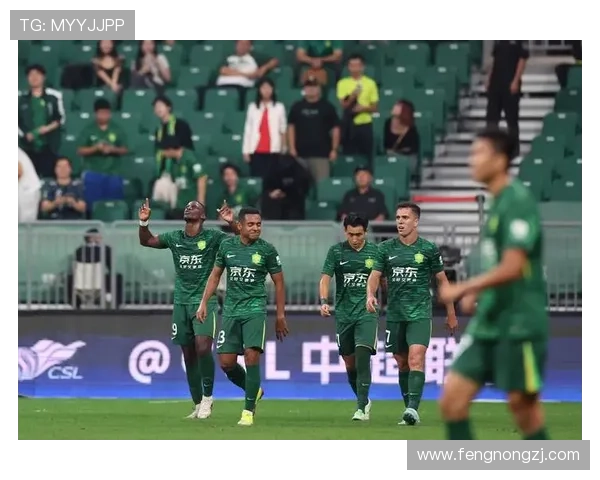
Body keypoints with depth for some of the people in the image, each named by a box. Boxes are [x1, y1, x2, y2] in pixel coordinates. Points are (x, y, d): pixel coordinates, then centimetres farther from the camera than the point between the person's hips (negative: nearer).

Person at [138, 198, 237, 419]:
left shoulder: (212, 237, -4)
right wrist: (143, 221, 5)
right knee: (188, 355, 5)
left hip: (204, 301, -4)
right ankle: (198, 405, 12)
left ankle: (207, 397, -4)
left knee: (203, 348, -21)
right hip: (181, 302, 4)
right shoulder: (174, 237, 9)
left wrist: (231, 223, -24)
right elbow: (146, 241, 22)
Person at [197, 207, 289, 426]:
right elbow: (215, 275, 15)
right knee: (226, 362, 0)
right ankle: (253, 390, 28)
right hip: (231, 309, 3)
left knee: (251, 355, -17)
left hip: (255, 309, -3)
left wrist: (280, 316, 3)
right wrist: (204, 303, 9)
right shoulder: (227, 246, 4)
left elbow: (279, 282, 4)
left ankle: (248, 411, -10)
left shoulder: (267, 250, -4)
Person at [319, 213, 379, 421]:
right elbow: (325, 278, -6)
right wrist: (324, 301, -21)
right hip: (343, 314, 2)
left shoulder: (375, 251, 1)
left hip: (367, 312, -2)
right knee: (349, 363, 10)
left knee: (363, 356, -18)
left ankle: (362, 408, -18)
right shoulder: (336, 251, 0)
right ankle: (364, 400, 32)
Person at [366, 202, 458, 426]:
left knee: (416, 359, -19)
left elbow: (442, 281, 7)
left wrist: (451, 314, 9)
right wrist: (370, 295, -20)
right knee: (402, 363, 9)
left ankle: (413, 408, -28)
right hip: (395, 313, 4)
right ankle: (409, 409, 18)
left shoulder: (428, 249, -1)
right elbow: (375, 275, 2)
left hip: (420, 314, -4)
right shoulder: (386, 248, 6)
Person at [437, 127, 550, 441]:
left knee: (522, 402, 0)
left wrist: (463, 289, -18)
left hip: (519, 322, -8)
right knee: (453, 397, 0)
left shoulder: (518, 201, -15)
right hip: (488, 322, 8)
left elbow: (512, 267, -22)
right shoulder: (497, 202, 12)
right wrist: (477, 294, 10)